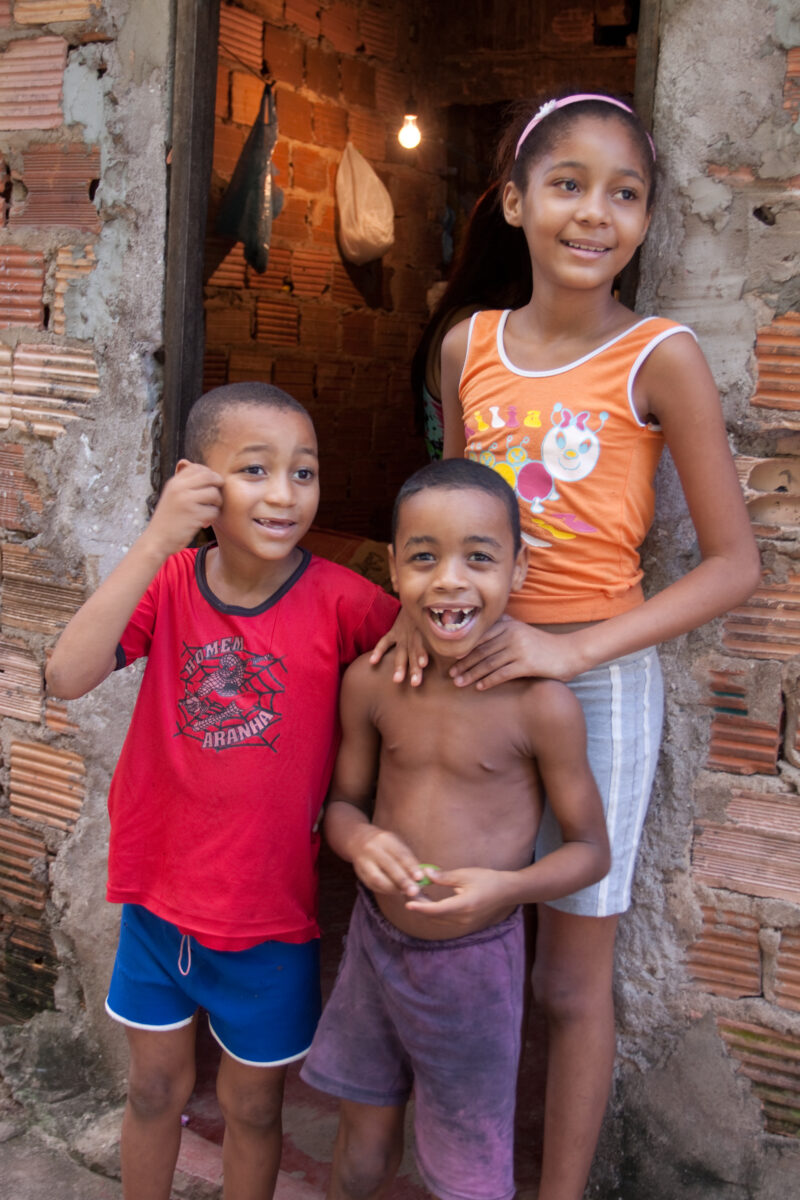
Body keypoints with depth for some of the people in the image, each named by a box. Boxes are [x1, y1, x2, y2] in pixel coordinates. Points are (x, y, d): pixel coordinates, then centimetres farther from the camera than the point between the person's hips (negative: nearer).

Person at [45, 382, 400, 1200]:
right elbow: (66, 677, -26)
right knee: (154, 1088, 23)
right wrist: (157, 541, -31)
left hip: (270, 910, -2)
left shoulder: (339, 601, -17)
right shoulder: (167, 580, -10)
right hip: (159, 890, 2)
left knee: (251, 1105, 20)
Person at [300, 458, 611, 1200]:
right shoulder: (370, 683, -9)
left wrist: (509, 886, -28)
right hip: (376, 941, 3)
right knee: (365, 1128, 24)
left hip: (474, 962, -3)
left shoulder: (541, 704, -20)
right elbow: (344, 801, 4)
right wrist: (358, 839, -19)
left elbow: (590, 850, -9)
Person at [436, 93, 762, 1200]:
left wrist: (571, 649, -19)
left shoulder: (660, 359, -10)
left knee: (572, 975, 8)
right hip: (472, 668, 4)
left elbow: (734, 562, -11)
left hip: (597, 682, -4)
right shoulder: (468, 347, 4)